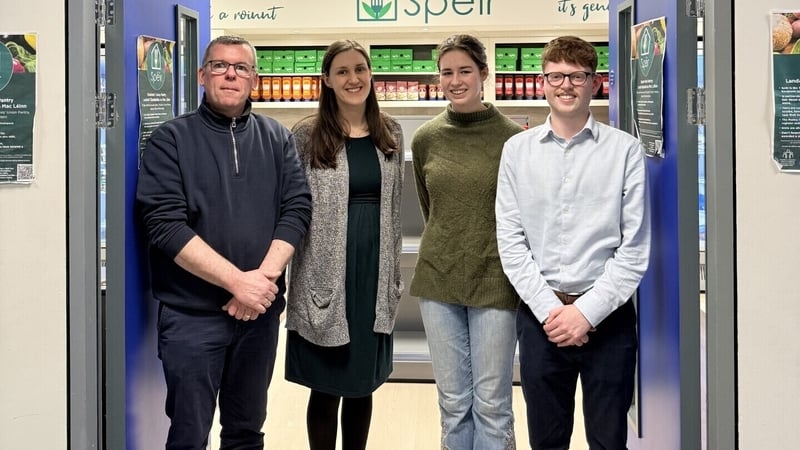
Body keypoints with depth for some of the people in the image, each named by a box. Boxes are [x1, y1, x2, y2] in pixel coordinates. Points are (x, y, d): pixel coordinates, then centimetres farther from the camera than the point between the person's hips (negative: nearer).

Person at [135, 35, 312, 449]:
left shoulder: (276, 138, 8)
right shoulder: (171, 139, -3)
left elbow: (297, 209, 1)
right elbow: (164, 224, -13)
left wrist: (263, 277, -15)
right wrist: (238, 281, -19)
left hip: (260, 309, 3)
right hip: (192, 313, -3)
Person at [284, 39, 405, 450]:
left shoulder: (391, 133, 8)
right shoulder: (307, 135, -5)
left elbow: (393, 208, 13)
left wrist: (394, 274, 12)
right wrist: (281, 276, -6)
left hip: (375, 273, 4)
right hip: (325, 276, -4)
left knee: (363, 385, 13)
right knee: (327, 387, 4)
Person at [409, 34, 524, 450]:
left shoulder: (512, 137, -6)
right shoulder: (425, 138, 4)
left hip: (495, 283, -3)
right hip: (437, 281, 3)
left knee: (491, 403, 3)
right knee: (453, 402, 11)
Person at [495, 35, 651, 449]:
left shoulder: (625, 149, -2)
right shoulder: (518, 150, 5)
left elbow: (635, 247, -5)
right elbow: (511, 239, 1)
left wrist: (587, 311, -11)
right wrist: (548, 308, -8)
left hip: (608, 316, -1)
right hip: (540, 315, 2)